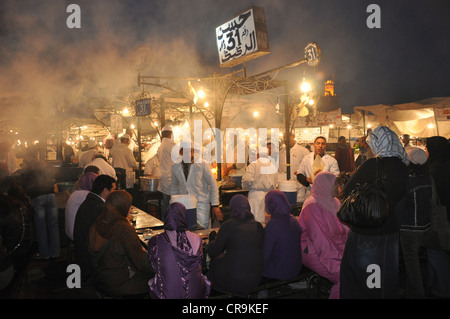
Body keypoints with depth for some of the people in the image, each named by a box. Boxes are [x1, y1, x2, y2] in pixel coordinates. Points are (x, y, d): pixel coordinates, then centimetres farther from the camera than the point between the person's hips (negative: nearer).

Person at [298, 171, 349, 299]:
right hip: (315, 253, -8)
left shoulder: (334, 202, 13)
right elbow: (319, 237, -18)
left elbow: (344, 229, 15)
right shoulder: (312, 206, -13)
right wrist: (336, 257, -20)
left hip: (335, 248, 8)